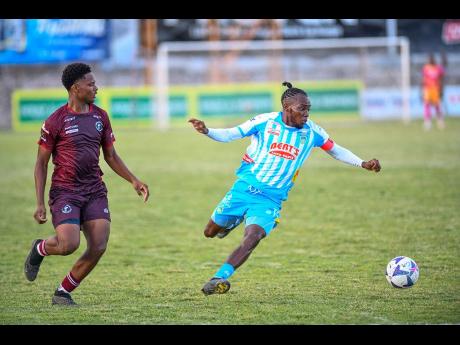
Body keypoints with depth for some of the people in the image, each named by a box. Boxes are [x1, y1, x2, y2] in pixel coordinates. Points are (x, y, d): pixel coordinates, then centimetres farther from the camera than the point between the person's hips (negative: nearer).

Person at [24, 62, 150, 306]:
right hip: (65, 191, -5)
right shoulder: (56, 121, -6)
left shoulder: (100, 117, 10)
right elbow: (41, 163, -2)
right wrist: (40, 203, -8)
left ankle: (63, 293, 8)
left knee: (98, 247, -9)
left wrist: (133, 180, 6)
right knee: (69, 245, -21)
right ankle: (39, 249, 15)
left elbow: (111, 156, 19)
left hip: (95, 191, 5)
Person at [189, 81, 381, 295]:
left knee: (253, 237, -25)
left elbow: (336, 151, 14)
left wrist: (363, 164, 2)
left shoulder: (311, 131, 0)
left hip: (271, 199, 0)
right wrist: (207, 131, -21)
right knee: (211, 232, 8)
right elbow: (229, 135, -3)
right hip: (244, 188, 0)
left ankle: (218, 280, -26)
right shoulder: (265, 122, -7)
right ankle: (231, 223, 43)